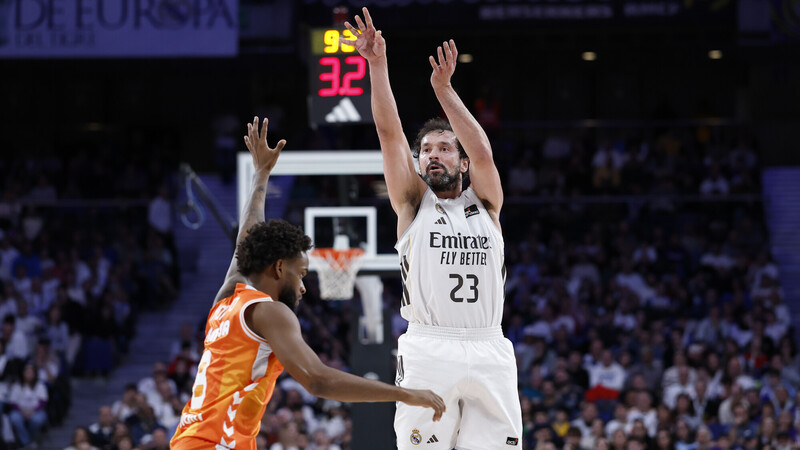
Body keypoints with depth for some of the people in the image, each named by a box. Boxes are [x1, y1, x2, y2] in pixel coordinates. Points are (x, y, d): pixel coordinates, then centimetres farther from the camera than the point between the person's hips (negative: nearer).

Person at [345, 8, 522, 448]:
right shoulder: (413, 203, 14)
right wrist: (377, 65, -7)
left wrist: (444, 89, -6)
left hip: (488, 351, 2)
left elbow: (482, 152, -1)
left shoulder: (484, 204, 17)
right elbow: (390, 134, 3)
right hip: (428, 350, -2)